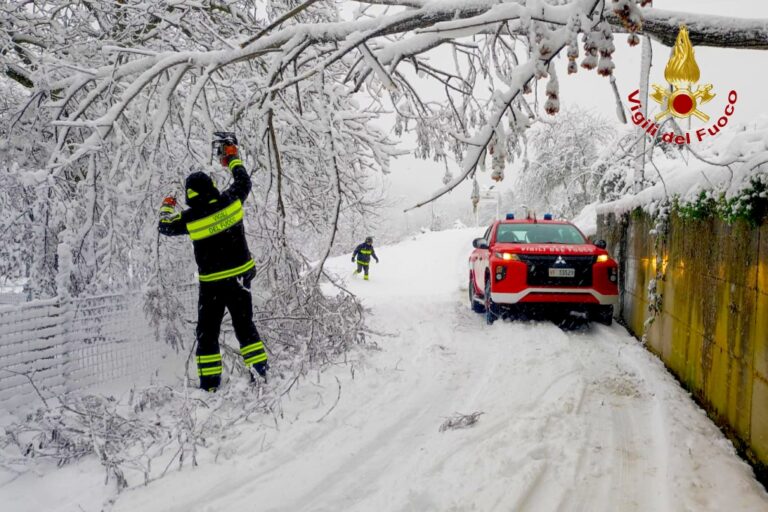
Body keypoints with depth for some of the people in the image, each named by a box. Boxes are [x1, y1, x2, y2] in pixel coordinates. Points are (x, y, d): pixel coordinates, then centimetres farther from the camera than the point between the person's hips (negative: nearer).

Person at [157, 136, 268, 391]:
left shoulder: (190, 218, -15)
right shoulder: (231, 201, -9)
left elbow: (165, 227, 6)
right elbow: (244, 182, 12)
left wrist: (166, 208, 27)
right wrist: (233, 158, 26)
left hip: (213, 283, -4)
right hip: (241, 276, 4)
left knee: (208, 332, 7)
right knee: (245, 326, 16)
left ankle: (210, 383, 8)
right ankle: (260, 371, 16)